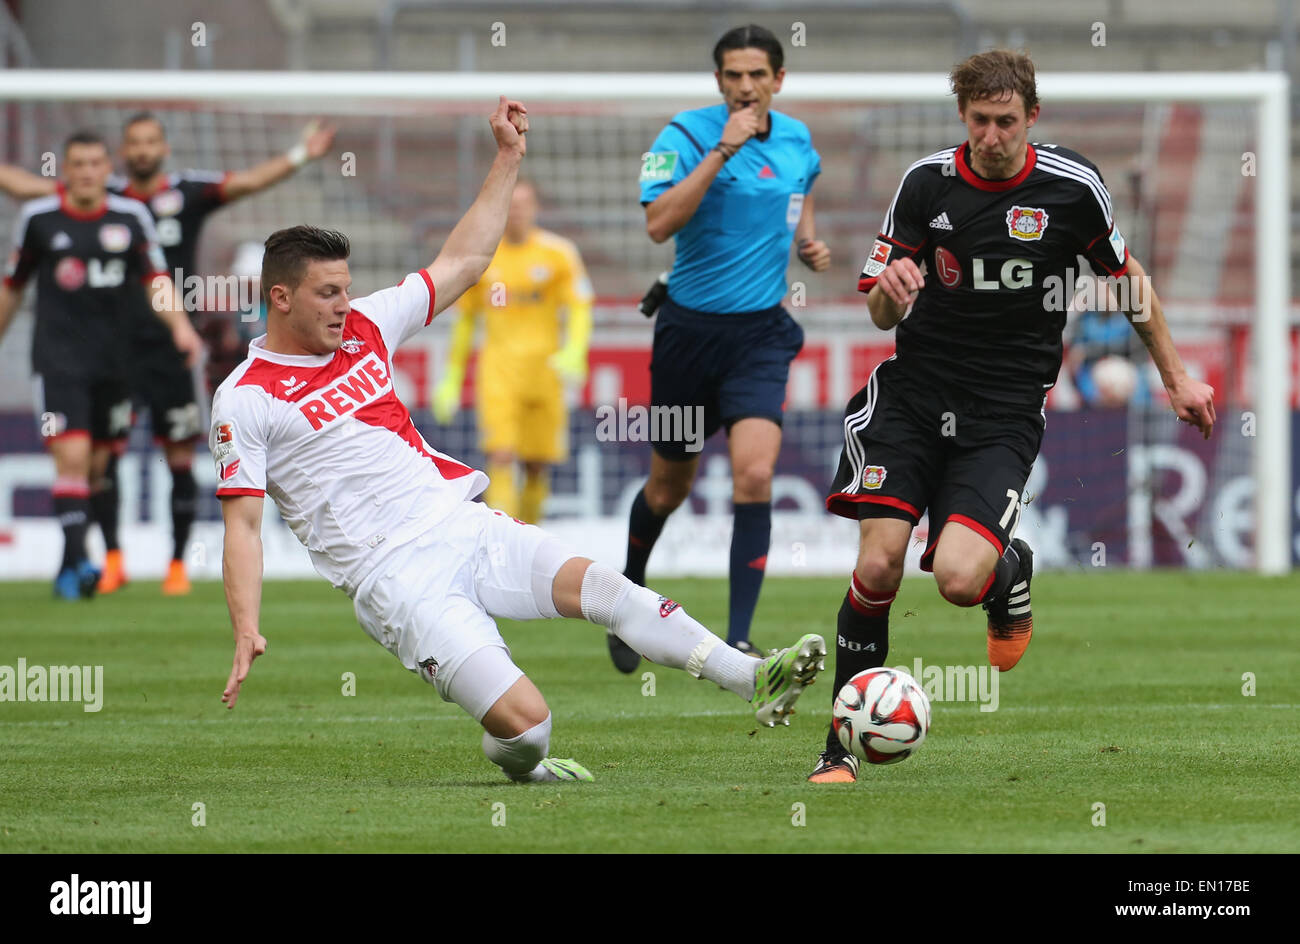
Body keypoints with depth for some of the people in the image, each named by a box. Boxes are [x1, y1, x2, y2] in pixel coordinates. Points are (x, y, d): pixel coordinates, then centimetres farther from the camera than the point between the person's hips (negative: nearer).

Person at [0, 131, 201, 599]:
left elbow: (156, 280, -2)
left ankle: (67, 571, 21)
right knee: (72, 456, -18)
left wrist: (180, 326, -19)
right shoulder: (37, 217, 1)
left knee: (99, 464, 7)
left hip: (115, 361, 2)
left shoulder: (131, 217, 3)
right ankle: (78, 562, -22)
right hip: (59, 360, -2)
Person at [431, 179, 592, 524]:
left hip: (544, 367, 0)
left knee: (538, 464, 4)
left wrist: (573, 353, -21)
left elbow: (580, 309, -2)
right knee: (501, 455, -16)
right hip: (498, 366, 0)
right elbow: (465, 318, 16)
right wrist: (452, 379, 15)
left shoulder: (558, 253, 2)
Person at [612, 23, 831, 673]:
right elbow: (658, 224, -27)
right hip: (691, 327, -2)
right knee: (669, 485, 13)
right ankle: (630, 591, 42)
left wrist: (810, 244, 4)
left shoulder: (797, 141, 3)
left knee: (754, 477, -17)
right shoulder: (686, 136, -12)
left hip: (761, 332, 2)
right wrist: (722, 150, -31)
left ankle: (738, 640, -15)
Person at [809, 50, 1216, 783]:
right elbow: (880, 315, 6)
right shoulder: (927, 182, 0)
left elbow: (1128, 277, 13)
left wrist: (1176, 377, 16)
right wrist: (891, 292, -18)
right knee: (878, 563, -13)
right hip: (914, 393, 2)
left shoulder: (1072, 187, -4)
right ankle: (843, 749, 2)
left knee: (958, 577, -21)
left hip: (1005, 412, -2)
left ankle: (1011, 572, 19)